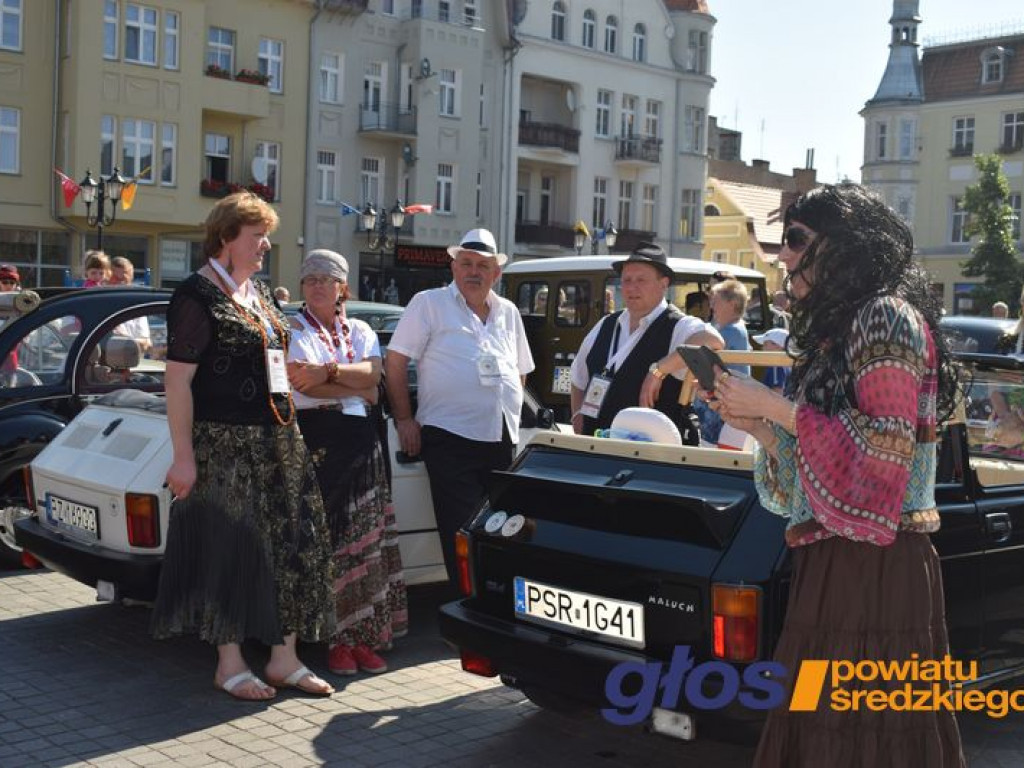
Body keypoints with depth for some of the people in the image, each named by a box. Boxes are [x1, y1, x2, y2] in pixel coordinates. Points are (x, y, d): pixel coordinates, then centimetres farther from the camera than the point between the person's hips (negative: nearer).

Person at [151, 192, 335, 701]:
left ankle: (284, 658, 16)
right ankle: (230, 664, 13)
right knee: (229, 549, 1)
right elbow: (177, 380, -15)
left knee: (292, 544, 7)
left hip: (278, 439, 8)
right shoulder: (198, 296, -10)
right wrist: (184, 455, -19)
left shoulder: (259, 292, 15)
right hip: (223, 445, -8)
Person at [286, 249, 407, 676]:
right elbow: (304, 384, -10)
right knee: (324, 538, -11)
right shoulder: (292, 329, 6)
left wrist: (328, 373, -17)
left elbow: (372, 372, -3)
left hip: (362, 443, 4)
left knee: (366, 538, -1)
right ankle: (336, 640, -5)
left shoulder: (360, 332, 18)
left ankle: (364, 637, 5)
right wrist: (358, 388, -5)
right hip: (316, 440, -4)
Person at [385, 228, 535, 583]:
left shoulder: (508, 312, 17)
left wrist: (508, 413, 13)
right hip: (451, 440, -5)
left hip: (503, 441, 5)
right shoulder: (429, 304, 2)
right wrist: (404, 420, -6)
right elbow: (395, 361, -1)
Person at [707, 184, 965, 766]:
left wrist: (774, 406, -12)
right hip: (832, 564, 9)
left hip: (875, 568, -9)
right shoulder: (837, 331, 21)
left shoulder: (888, 317, -8)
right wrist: (757, 427, 6)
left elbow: (885, 449, -16)